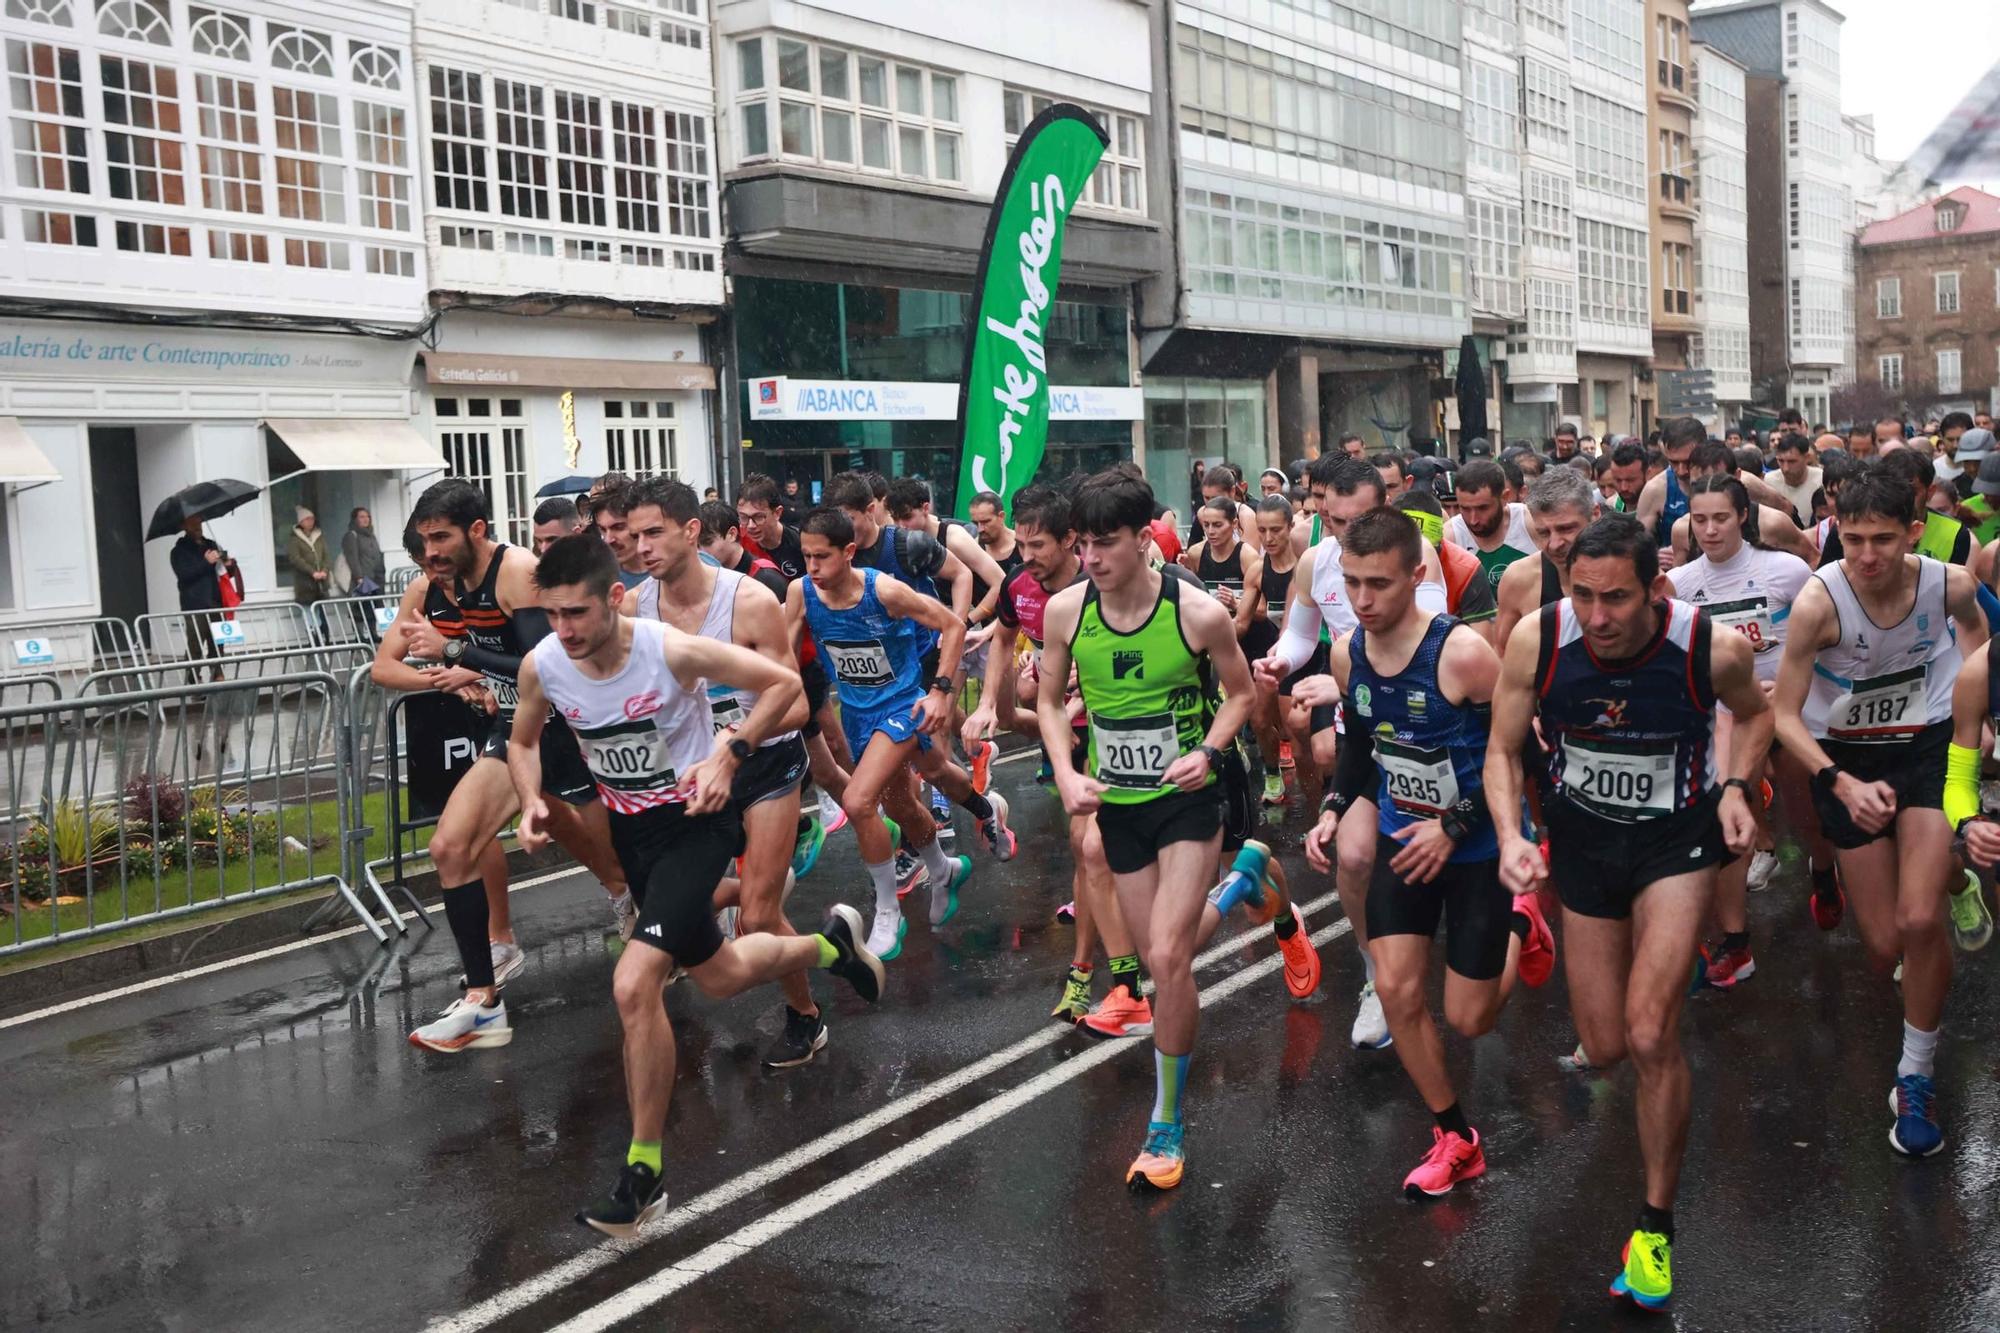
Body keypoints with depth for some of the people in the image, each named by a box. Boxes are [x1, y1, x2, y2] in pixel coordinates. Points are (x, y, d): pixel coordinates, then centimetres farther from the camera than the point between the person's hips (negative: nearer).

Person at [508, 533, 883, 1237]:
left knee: (634, 985, -21)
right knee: (718, 977, 23)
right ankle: (831, 943, 56)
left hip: (695, 820, -6)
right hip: (628, 826, 6)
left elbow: (784, 683, -15)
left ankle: (644, 1172, 0)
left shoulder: (673, 651, -27)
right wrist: (531, 803, -11)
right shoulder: (541, 665, -14)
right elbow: (523, 742, 8)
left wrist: (729, 754, -23)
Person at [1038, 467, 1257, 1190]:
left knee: (1168, 958, -14)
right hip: (1117, 804, 4)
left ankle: (1166, 1124, 1)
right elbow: (1050, 701, 7)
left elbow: (1241, 692, 1)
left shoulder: (1200, 613, -16)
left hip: (1187, 802, -4)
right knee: (1159, 961, 11)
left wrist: (1208, 751, -16)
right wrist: (1067, 775, -9)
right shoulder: (1064, 610, -8)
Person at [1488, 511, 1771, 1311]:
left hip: (1676, 837, -2)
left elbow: (1755, 713, 2)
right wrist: (1510, 838, -25)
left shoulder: (1713, 648, -23)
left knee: (1649, 1036, -16)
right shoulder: (1536, 639, -22)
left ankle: (1657, 1224, 6)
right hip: (1582, 838, 2)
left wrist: (1736, 786, -14)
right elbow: (1502, 750, -8)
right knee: (1605, 1049, 10)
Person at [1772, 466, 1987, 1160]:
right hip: (1846, 758, -1)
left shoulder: (1949, 582, -17)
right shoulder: (1819, 601, -26)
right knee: (1883, 945, 5)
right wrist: (1841, 783, -30)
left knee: (1919, 921, -17)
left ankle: (1915, 1078, 3)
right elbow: (1785, 715, -18)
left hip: (1928, 746, 1)